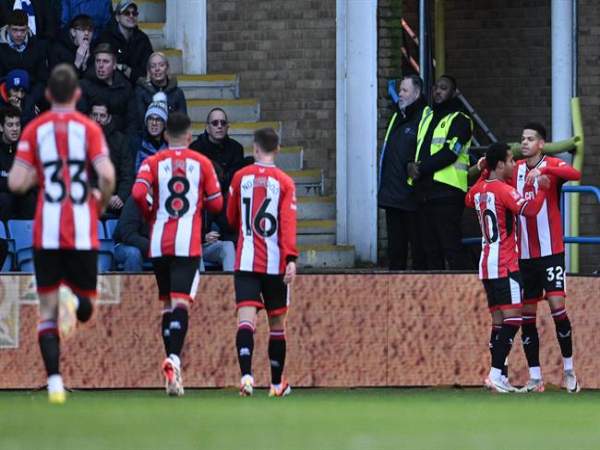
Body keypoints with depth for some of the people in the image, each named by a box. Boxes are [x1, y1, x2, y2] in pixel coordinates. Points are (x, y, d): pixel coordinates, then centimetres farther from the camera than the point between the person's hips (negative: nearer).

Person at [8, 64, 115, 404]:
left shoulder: (35, 130, 4)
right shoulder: (89, 128, 1)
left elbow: (16, 182, -3)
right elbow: (107, 174, -12)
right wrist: (101, 202, 8)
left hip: (46, 234, 1)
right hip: (83, 233, -1)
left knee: (47, 314, 7)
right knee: (85, 308, 11)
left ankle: (54, 380, -9)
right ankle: (72, 299, -26)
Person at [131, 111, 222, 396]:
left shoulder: (153, 162, 5)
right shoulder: (202, 163, 5)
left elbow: (139, 193, -11)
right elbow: (216, 203, 5)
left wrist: (151, 215, 7)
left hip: (159, 243, 2)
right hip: (188, 243, -2)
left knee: (167, 303, 15)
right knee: (180, 302, -11)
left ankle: (172, 360, 16)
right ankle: (174, 358, -32)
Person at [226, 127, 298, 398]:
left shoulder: (240, 177, 4)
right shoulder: (284, 182, -2)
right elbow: (288, 223, -12)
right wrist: (291, 259, -16)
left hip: (245, 261, 0)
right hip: (275, 262, 0)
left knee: (246, 318, -9)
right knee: (277, 322, 12)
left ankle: (246, 374, -30)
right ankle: (277, 384, 21)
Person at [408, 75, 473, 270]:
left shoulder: (460, 120, -1)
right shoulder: (426, 115, 22)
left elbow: (449, 153, -13)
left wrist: (421, 168, -13)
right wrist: (411, 165, 1)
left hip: (446, 193, -7)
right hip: (423, 191, 7)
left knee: (451, 246, -11)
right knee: (430, 248, 8)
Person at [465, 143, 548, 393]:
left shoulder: (478, 190, 11)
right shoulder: (503, 190, -13)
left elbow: (469, 201, 36)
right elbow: (529, 209, -25)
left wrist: (484, 173, 36)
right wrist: (542, 189, -11)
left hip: (487, 265, 9)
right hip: (505, 265, -9)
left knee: (499, 320, 9)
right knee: (513, 317, -10)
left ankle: (499, 377, 6)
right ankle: (496, 374, -18)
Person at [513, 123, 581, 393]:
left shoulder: (552, 165, -5)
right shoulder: (515, 170, 10)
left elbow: (575, 174, -25)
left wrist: (542, 170, -37)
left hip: (550, 251, -5)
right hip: (524, 255, 5)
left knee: (557, 305, -12)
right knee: (526, 316, 4)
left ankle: (569, 370, 1)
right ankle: (534, 378, 9)